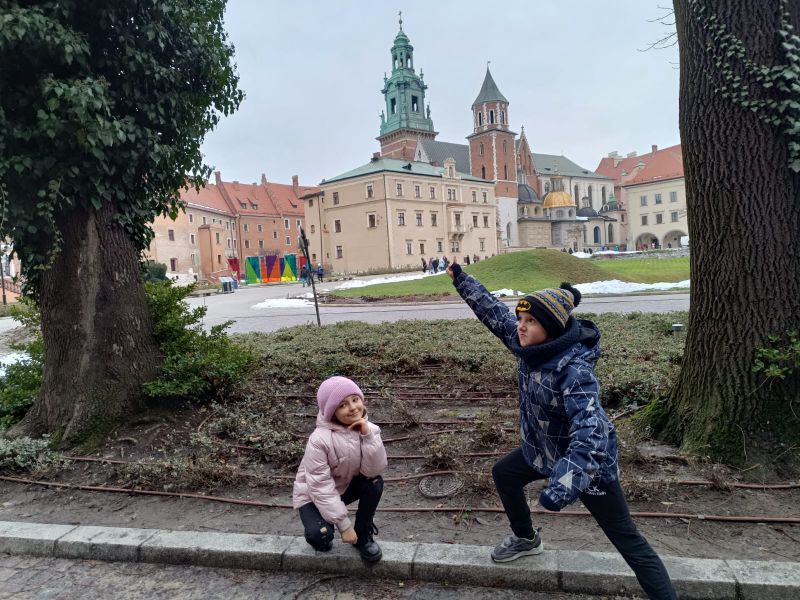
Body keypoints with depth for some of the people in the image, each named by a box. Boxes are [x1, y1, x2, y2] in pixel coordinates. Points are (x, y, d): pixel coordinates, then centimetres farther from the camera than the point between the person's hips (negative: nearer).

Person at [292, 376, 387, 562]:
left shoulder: (368, 428, -15)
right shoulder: (320, 440, -31)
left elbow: (373, 470, -24)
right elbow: (321, 487, -28)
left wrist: (368, 436, -36)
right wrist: (344, 525, -25)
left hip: (345, 487, 5)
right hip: (314, 495, -5)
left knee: (375, 482, -22)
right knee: (321, 536, -29)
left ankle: (363, 536, 1)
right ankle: (320, 534, 9)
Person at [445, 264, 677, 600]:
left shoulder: (574, 370, -36)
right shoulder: (530, 345, -12)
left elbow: (590, 432, -47)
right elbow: (493, 311, 1)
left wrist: (565, 483, -58)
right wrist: (460, 279, 5)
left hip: (588, 463, -8)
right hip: (543, 450, 9)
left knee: (628, 542, -1)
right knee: (504, 473, 26)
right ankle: (526, 539, 49)